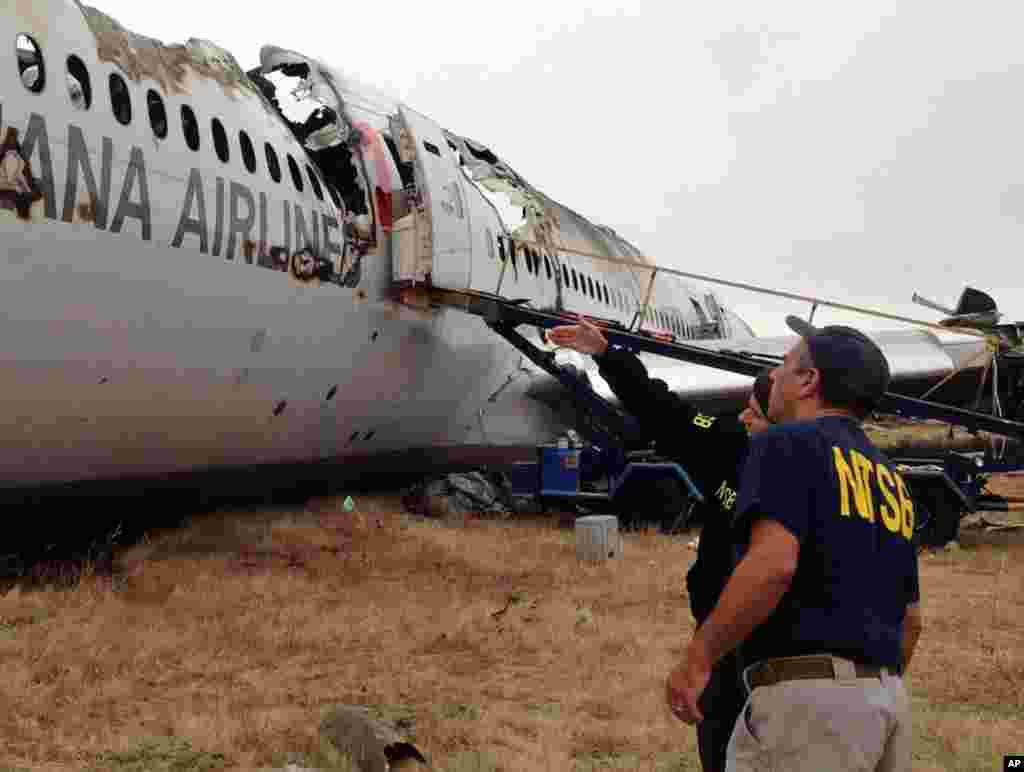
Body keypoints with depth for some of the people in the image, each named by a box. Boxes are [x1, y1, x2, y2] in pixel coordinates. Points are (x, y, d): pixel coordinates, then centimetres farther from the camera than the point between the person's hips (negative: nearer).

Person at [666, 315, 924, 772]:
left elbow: (773, 564, -21)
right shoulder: (891, 479, 19)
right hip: (889, 697, 9)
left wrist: (698, 658, -16)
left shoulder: (788, 443, -5)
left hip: (807, 688, -8)